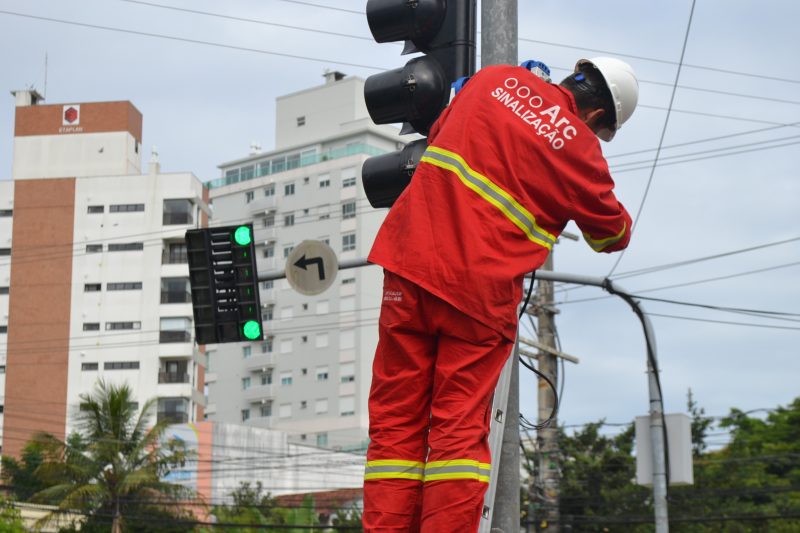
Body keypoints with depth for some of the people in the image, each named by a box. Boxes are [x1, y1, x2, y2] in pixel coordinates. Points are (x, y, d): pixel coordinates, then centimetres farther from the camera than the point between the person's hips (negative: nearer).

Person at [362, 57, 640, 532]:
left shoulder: (497, 79, 9)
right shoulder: (579, 149, -1)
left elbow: (439, 132, 27)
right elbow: (613, 234, 15)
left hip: (413, 264, 3)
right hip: (481, 292, -3)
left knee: (396, 422, 7)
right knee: (460, 428, 2)